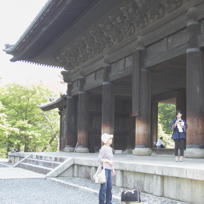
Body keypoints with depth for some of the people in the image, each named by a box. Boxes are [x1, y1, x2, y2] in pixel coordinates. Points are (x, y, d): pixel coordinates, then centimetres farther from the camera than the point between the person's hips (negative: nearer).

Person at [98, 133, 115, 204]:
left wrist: (113, 169, 17)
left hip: (109, 169, 8)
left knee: (109, 186, 11)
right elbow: (99, 159, -13)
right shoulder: (103, 148, -11)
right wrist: (108, 161, -15)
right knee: (104, 186, -3)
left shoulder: (110, 149, 13)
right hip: (104, 169, -8)